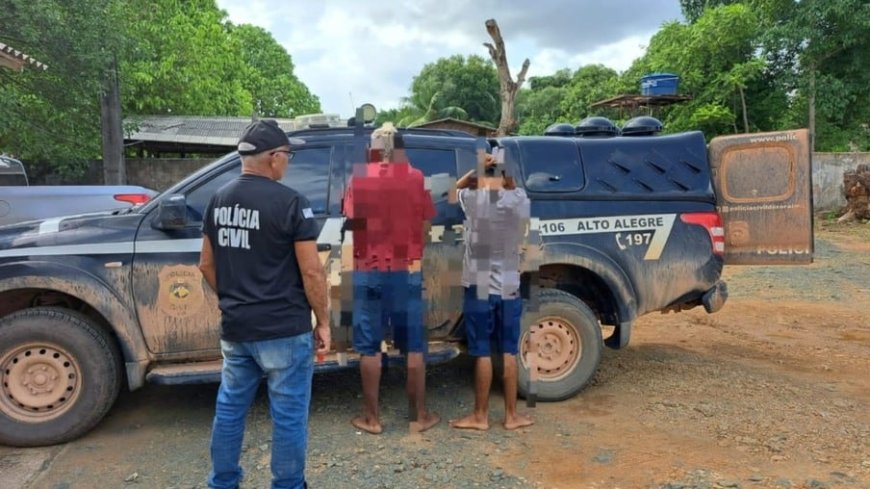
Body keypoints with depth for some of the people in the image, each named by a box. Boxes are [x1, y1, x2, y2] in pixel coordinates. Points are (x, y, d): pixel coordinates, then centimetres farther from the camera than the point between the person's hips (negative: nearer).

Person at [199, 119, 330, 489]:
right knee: (288, 415, 7)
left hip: (234, 328, 7)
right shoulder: (290, 202, -15)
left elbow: (207, 264, 13)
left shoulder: (219, 200, 6)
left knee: (230, 408, 19)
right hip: (283, 330, -7)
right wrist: (323, 322, -5)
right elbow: (311, 272, -15)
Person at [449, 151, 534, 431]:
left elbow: (457, 187, 14)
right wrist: (505, 177, 11)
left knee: (483, 353, 4)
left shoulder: (471, 199, -8)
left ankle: (480, 416, 15)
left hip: (479, 287, -2)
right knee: (509, 352, 10)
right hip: (509, 287, 2)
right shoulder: (520, 201, -3)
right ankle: (512, 415, 20)